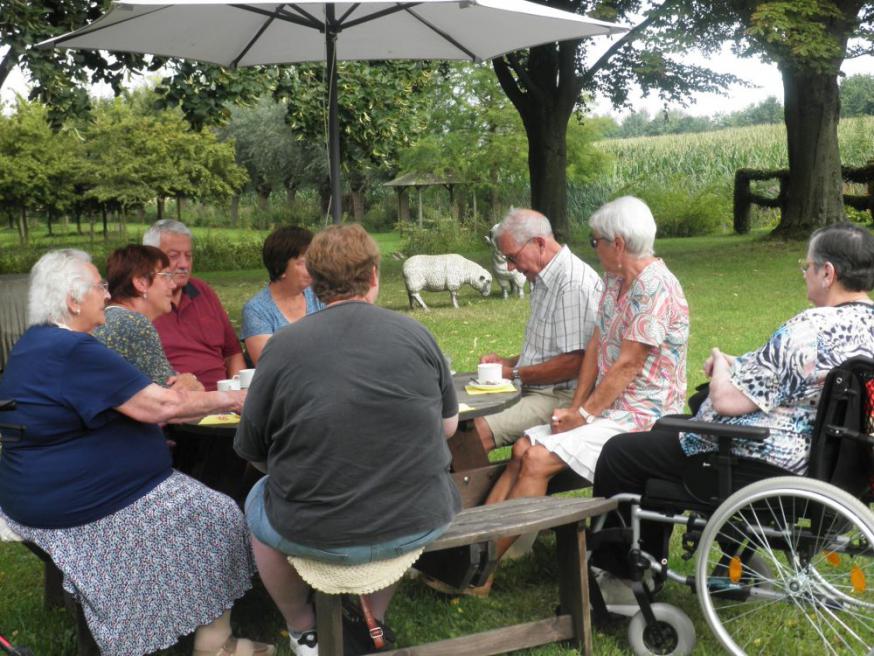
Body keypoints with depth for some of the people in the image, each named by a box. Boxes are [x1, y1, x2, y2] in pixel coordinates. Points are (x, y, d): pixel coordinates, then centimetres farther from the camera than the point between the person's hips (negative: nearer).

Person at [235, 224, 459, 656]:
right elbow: (448, 426, 8)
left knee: (258, 504, 30)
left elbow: (253, 452, -2)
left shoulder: (282, 346, -9)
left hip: (318, 535, -2)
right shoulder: (415, 334, -3)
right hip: (419, 525, 2)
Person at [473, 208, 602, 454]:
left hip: (560, 397, -10)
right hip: (535, 390, 10)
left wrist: (516, 374, -11)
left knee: (479, 431, -25)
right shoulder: (544, 281, 17)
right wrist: (508, 362, 11)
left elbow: (573, 362, -21)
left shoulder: (574, 284, -16)